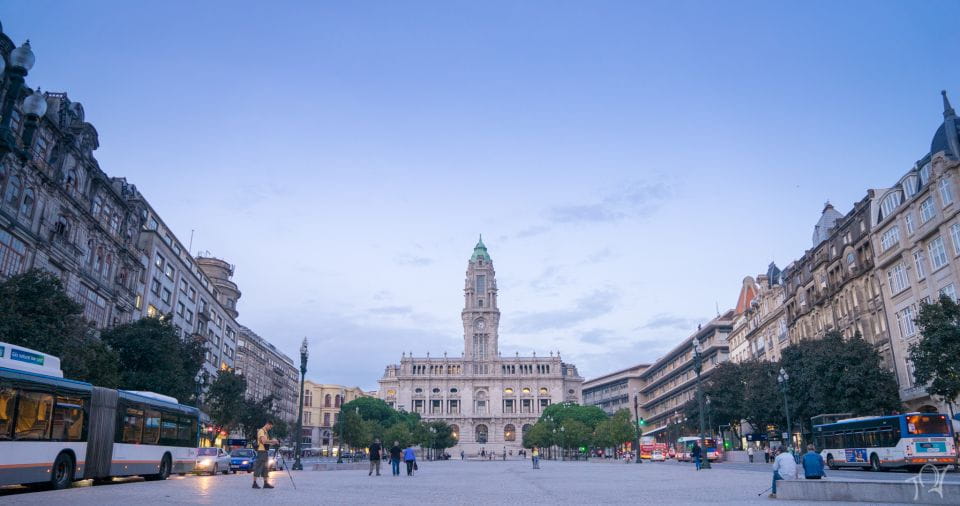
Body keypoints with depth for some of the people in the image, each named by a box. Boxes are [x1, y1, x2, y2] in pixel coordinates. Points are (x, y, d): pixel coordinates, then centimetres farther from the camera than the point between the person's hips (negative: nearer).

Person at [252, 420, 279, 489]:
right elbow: (264, 441, -23)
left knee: (265, 468, 9)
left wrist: (273, 442, 7)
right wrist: (272, 441, -16)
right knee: (258, 467, -7)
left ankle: (265, 483, 11)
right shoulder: (261, 431, -11)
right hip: (261, 451, -10)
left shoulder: (266, 432, 19)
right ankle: (254, 483, -4)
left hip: (265, 451, 10)